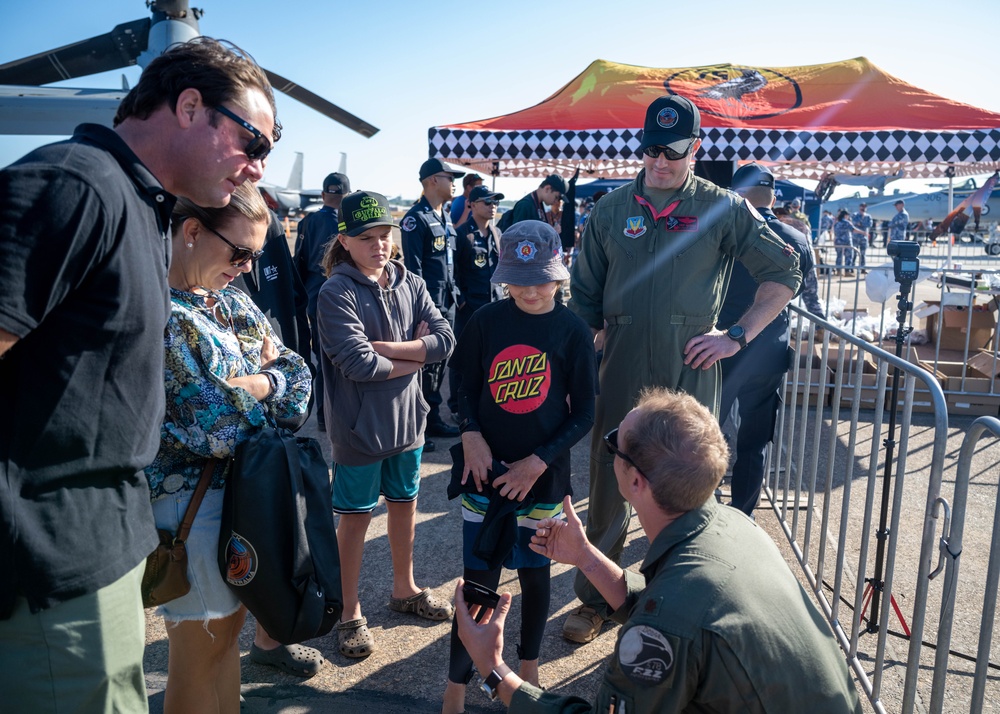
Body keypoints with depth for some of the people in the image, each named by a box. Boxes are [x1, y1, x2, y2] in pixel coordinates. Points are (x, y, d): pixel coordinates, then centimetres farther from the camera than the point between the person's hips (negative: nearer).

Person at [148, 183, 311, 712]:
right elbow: (217, 428, -23)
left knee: (228, 632, 21)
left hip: (246, 485, 8)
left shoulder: (232, 301, 8)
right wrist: (267, 381, -8)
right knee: (199, 654, 9)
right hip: (190, 499, -8)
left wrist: (245, 385, -14)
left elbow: (298, 373, 3)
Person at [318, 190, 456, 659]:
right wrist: (414, 356, -11)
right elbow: (358, 364, -24)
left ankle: (404, 589, 40)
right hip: (360, 424, -5)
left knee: (404, 503, 19)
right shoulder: (336, 294, -14)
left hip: (406, 417, 5)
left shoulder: (410, 284, 2)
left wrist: (385, 347, -18)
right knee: (355, 516, 8)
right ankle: (350, 613, 25)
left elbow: (445, 340, -9)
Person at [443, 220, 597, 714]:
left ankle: (528, 670, 39)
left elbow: (583, 412, -5)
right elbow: (466, 388, 4)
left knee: (534, 576, 16)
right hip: (485, 470, 0)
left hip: (543, 476, 0)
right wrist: (471, 435, -14)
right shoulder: (486, 321, -4)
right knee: (479, 581, 5)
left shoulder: (572, 331, -7)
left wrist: (538, 462, -13)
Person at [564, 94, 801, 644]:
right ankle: (594, 598, 26)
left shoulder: (722, 209, 0)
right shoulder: (610, 211, 6)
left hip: (689, 372, -1)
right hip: (619, 372, 2)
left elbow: (784, 274, 5)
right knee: (608, 488, 9)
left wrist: (738, 335, -4)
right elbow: (584, 294, 11)